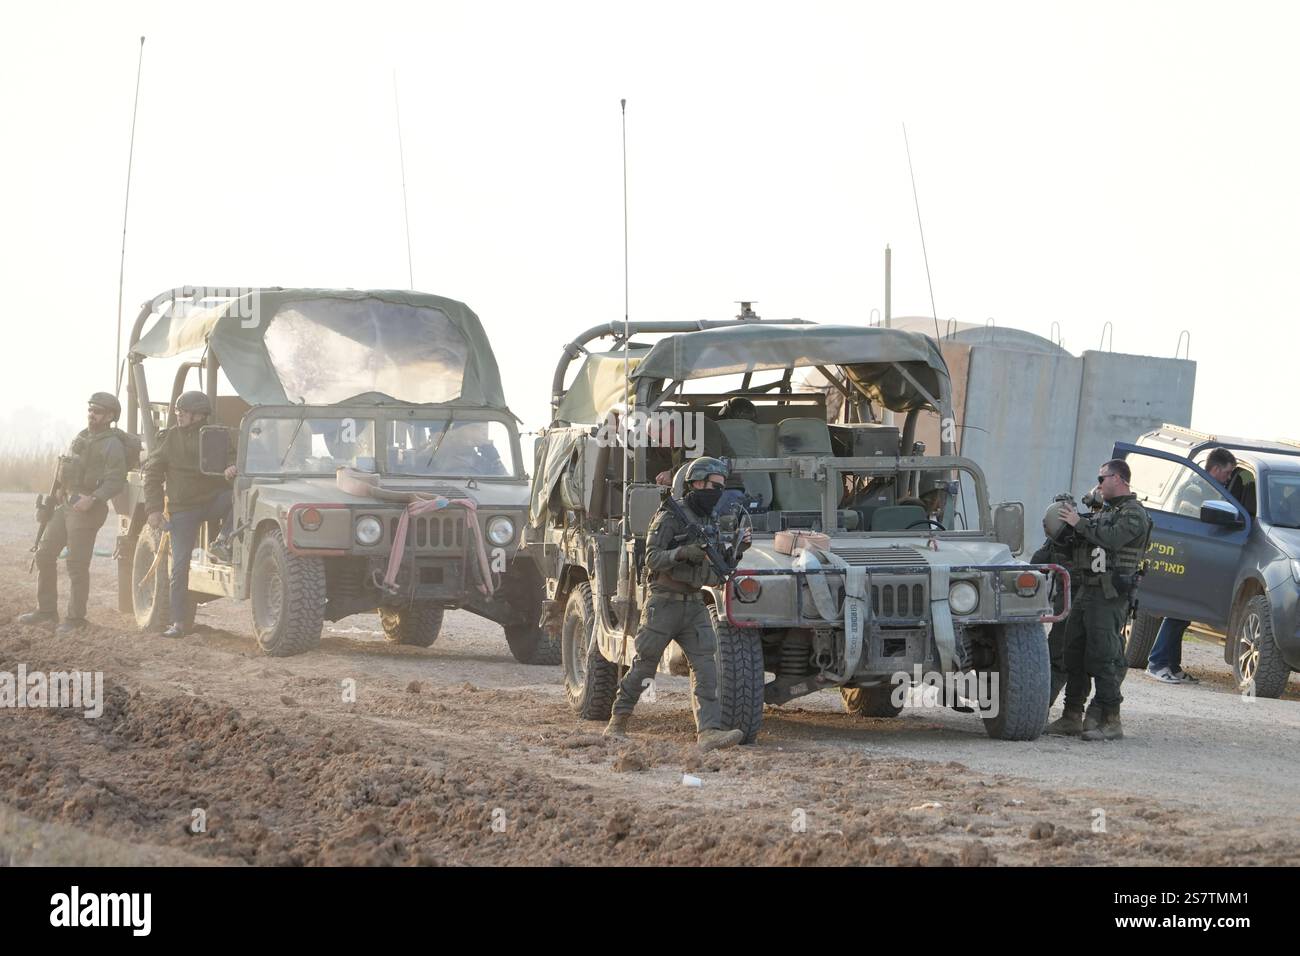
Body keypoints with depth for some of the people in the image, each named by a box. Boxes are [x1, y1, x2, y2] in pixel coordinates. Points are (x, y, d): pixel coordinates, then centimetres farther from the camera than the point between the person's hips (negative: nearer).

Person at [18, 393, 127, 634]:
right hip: (65, 504, 9)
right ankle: (47, 610, 17)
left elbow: (116, 481, -20)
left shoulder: (112, 446, -11)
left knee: (77, 564, -6)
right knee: (45, 554, 8)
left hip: (86, 509, -9)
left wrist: (92, 499, -32)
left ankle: (76, 618, 3)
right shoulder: (81, 437, 16)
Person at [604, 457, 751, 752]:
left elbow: (719, 572, 15)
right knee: (643, 667, 5)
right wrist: (682, 553, -32)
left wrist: (739, 548, -1)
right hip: (664, 603, -5)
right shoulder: (670, 517, -9)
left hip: (694, 606, 6)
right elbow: (652, 559, -17)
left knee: (705, 666, -10)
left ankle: (709, 731, -19)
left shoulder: (714, 520, 12)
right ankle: (617, 722, 21)